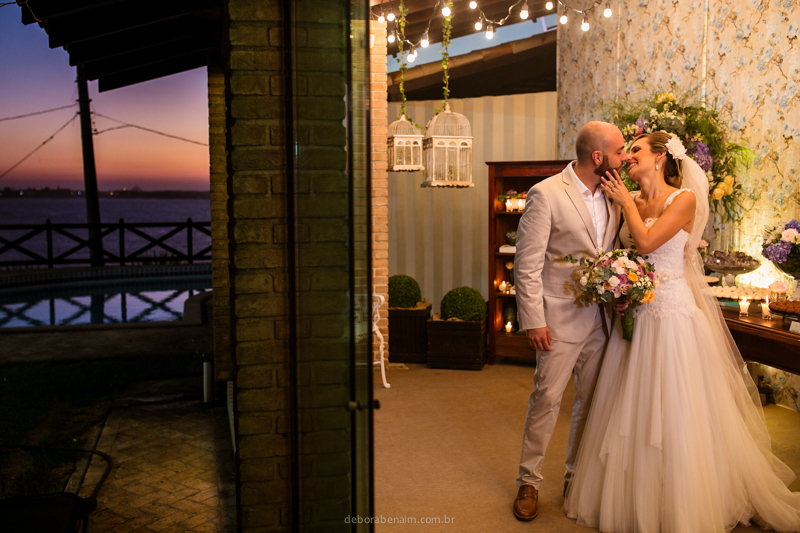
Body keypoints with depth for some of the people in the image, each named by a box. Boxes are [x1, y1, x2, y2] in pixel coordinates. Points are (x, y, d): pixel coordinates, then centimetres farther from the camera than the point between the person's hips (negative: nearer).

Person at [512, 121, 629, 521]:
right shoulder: (546, 194, -12)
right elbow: (527, 265, -13)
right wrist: (533, 321, -16)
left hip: (602, 318, 6)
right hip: (562, 319, -6)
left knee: (591, 400, 14)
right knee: (546, 399, 1)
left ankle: (577, 475, 31)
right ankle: (528, 481, 17)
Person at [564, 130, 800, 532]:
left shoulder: (684, 199, -8)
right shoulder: (632, 202, 10)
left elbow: (646, 243, -19)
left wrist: (626, 201, -7)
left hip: (673, 313, -6)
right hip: (635, 314, 6)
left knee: (674, 413, 1)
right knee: (631, 407, 11)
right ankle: (633, 499, 27)